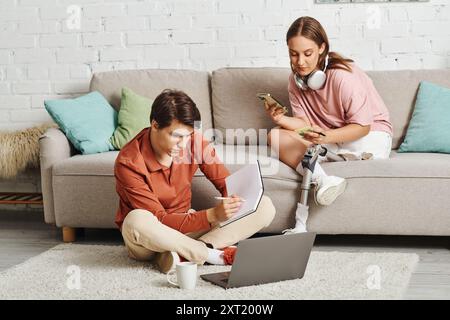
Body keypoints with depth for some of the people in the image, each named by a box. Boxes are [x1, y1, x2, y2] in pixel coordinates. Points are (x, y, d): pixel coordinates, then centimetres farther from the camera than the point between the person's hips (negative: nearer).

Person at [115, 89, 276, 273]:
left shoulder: (195, 141, -10)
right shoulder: (128, 163, -23)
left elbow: (226, 184, -3)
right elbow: (160, 220, -25)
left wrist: (233, 202, -28)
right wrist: (212, 215, -38)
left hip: (184, 226, 5)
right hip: (148, 239, -4)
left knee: (265, 207, -11)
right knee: (137, 220, -43)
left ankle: (183, 252, -23)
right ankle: (217, 254, -23)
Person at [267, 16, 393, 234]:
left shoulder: (343, 76, -23)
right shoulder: (296, 79, -2)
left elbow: (362, 126, -22)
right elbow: (304, 124, -5)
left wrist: (326, 137, -38)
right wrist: (281, 119, -27)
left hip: (371, 135, -5)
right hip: (327, 138, 6)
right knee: (276, 136, -18)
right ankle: (321, 180, -38)